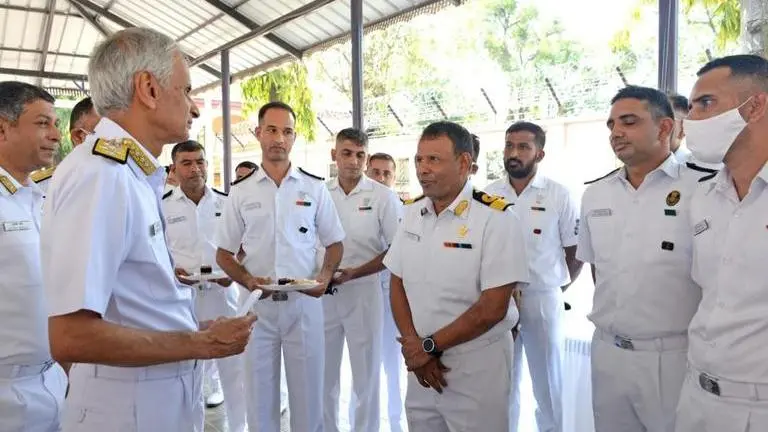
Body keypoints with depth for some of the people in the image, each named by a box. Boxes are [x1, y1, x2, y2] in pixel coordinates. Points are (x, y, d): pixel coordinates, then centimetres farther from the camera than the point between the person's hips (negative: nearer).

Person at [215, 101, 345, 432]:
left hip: (304, 303, 0)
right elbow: (223, 253, 7)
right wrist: (247, 280, -12)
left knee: (308, 393, 9)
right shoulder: (240, 192, 3)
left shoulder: (315, 188, 2)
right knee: (259, 394, 13)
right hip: (257, 304, 1)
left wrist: (325, 277, -11)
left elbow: (334, 243, 8)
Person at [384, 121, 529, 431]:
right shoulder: (412, 213, 2)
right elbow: (397, 285, 6)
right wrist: (414, 345, -7)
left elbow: (493, 308, -18)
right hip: (419, 360, 5)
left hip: (477, 364, -5)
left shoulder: (496, 218, -15)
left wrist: (429, 345, -12)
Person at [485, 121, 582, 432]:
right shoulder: (488, 195, 1)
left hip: (542, 300, -2)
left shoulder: (559, 196, -6)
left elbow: (576, 252, 1)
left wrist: (557, 288, 3)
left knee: (547, 381, 13)